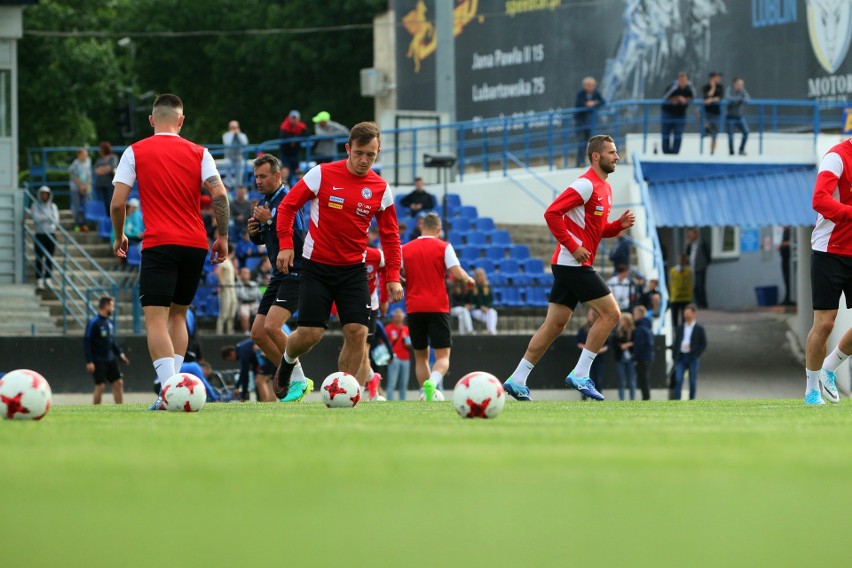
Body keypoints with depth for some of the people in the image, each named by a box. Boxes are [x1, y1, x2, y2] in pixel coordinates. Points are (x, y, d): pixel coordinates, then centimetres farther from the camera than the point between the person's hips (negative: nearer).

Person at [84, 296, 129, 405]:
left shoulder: (109, 322, 11)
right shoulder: (94, 322, -13)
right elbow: (86, 342, -15)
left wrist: (120, 354, 10)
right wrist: (89, 362, -19)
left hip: (110, 359, 8)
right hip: (98, 361, -8)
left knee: (119, 383, 4)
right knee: (100, 386, -8)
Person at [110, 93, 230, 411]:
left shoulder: (135, 152, 3)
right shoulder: (198, 153, 8)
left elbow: (117, 203, -1)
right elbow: (219, 196, -2)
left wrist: (119, 237, 15)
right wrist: (222, 237, 8)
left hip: (159, 245, -4)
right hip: (196, 245, 4)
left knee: (155, 319, -9)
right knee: (178, 315, 19)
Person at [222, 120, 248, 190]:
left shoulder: (242, 135, 9)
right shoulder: (226, 135, 4)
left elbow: (245, 143, -9)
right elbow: (227, 143, -14)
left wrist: (238, 134, -8)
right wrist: (232, 134, -7)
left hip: (239, 159, 2)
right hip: (229, 158, -2)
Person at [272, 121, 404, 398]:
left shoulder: (381, 189, -1)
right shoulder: (322, 174, -9)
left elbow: (390, 235, 8)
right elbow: (287, 206, -1)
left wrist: (393, 277, 1)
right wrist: (285, 245, -10)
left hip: (353, 270, 2)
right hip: (316, 265, -2)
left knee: (357, 332, -11)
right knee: (310, 333, -7)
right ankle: (287, 362, 28)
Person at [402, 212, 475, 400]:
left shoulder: (405, 249, 7)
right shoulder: (444, 247, 0)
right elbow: (457, 272, -10)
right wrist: (469, 279, 11)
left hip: (414, 309, 2)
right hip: (438, 307, -2)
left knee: (421, 356, 16)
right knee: (443, 356, -3)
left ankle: (427, 394, 10)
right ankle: (432, 382, -32)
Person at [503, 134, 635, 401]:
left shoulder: (605, 188, 18)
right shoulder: (586, 184, -12)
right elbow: (552, 213, -19)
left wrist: (619, 224, 7)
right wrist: (573, 247, -20)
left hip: (569, 265, 10)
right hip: (573, 264, -10)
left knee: (555, 324, 8)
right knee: (610, 313, -8)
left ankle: (517, 380, 8)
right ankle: (580, 375, -7)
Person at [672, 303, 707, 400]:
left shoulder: (699, 328, 1)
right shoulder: (680, 328, 11)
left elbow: (704, 344, 0)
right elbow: (676, 343, 12)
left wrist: (695, 355, -12)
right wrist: (675, 358, 5)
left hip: (693, 358, -3)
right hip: (681, 356, 3)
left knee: (693, 381, 3)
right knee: (678, 379, -7)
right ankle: (676, 400, -8)